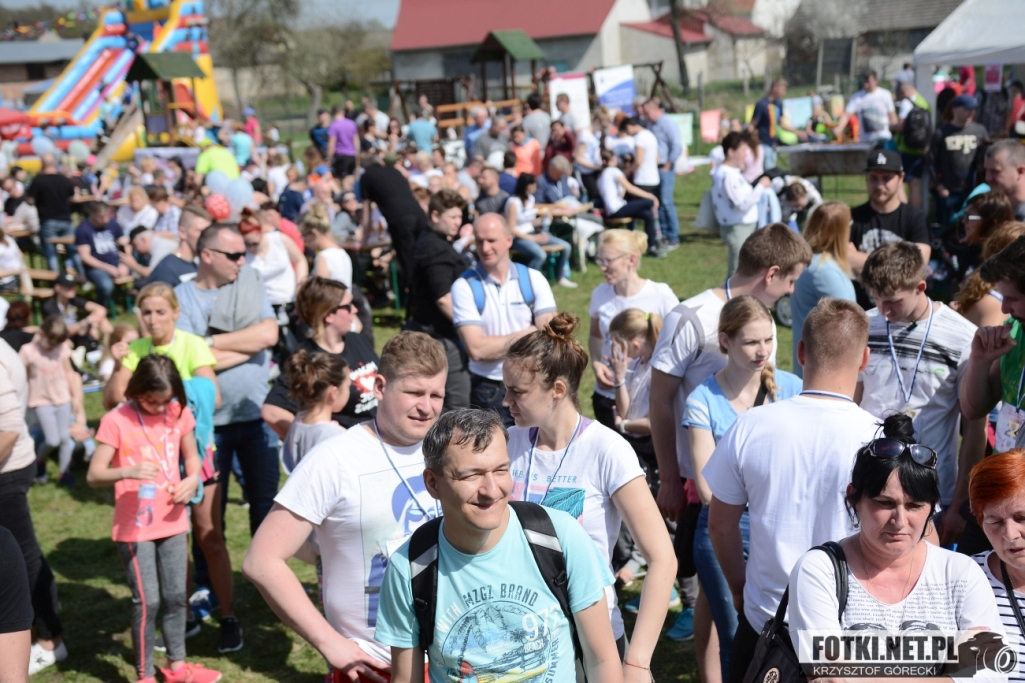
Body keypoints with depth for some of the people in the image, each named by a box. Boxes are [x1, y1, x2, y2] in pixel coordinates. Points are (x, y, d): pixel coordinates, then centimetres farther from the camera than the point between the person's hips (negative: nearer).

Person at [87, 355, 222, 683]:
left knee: (176, 596, 13)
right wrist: (128, 472, -35)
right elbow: (94, 474, -16)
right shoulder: (116, 421, -14)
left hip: (172, 522, 4)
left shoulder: (179, 413, -2)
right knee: (147, 600, -2)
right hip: (134, 527, -4)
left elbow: (191, 456, 12)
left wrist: (193, 479, -9)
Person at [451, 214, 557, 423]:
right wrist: (528, 334, -7)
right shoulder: (464, 286, -6)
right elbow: (476, 349, -14)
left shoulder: (533, 279, 1)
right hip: (488, 391, -2)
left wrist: (497, 345, -17)